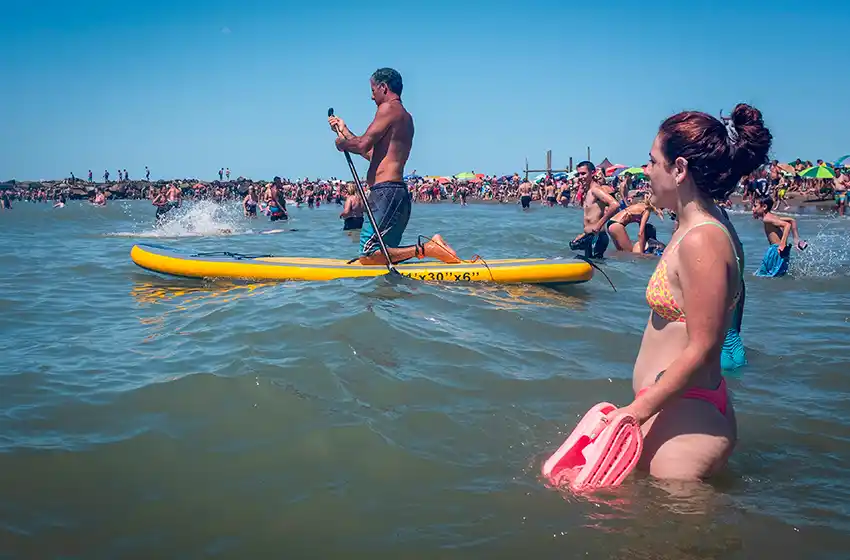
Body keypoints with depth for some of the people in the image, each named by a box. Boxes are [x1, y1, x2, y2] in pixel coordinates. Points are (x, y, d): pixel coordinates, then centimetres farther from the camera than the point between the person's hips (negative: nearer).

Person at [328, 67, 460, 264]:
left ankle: (426, 248, -20)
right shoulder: (405, 117, 23)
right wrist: (344, 131, 36)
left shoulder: (389, 108, -7)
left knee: (369, 256, -15)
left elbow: (363, 145, -16)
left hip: (386, 192, -10)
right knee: (385, 255, 15)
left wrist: (342, 143, 5)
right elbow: (373, 153, 28)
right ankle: (432, 248, 2)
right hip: (399, 193, 10)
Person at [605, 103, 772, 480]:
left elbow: (701, 350, -24)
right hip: (675, 412, 10)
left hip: (684, 419, -10)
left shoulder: (701, 241, -22)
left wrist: (638, 411, -18)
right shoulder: (699, 229, 9)